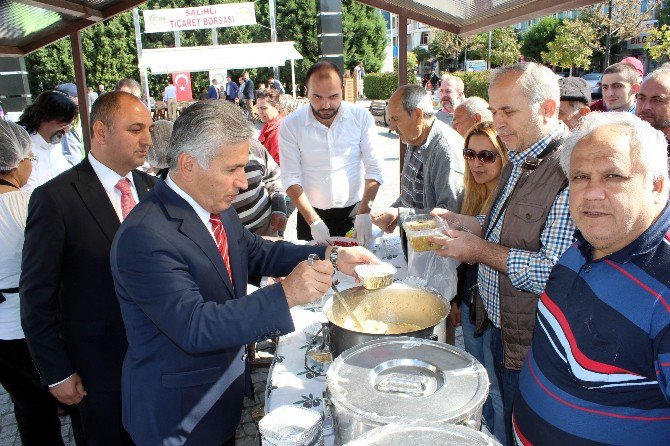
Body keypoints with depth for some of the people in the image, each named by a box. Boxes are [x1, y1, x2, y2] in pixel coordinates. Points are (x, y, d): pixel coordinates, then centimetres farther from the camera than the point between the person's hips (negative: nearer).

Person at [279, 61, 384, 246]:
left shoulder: (362, 117, -8)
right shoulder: (290, 125, -10)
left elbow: (374, 168, -7)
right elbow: (291, 178, -10)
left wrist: (364, 212, -17)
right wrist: (313, 221, -18)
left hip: (354, 212, 1)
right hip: (311, 215, -1)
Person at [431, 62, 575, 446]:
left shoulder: (570, 171, -25)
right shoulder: (519, 160, 6)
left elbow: (555, 272, -30)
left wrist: (481, 251, -23)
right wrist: (459, 222, 3)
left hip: (530, 344, -8)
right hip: (500, 325, 8)